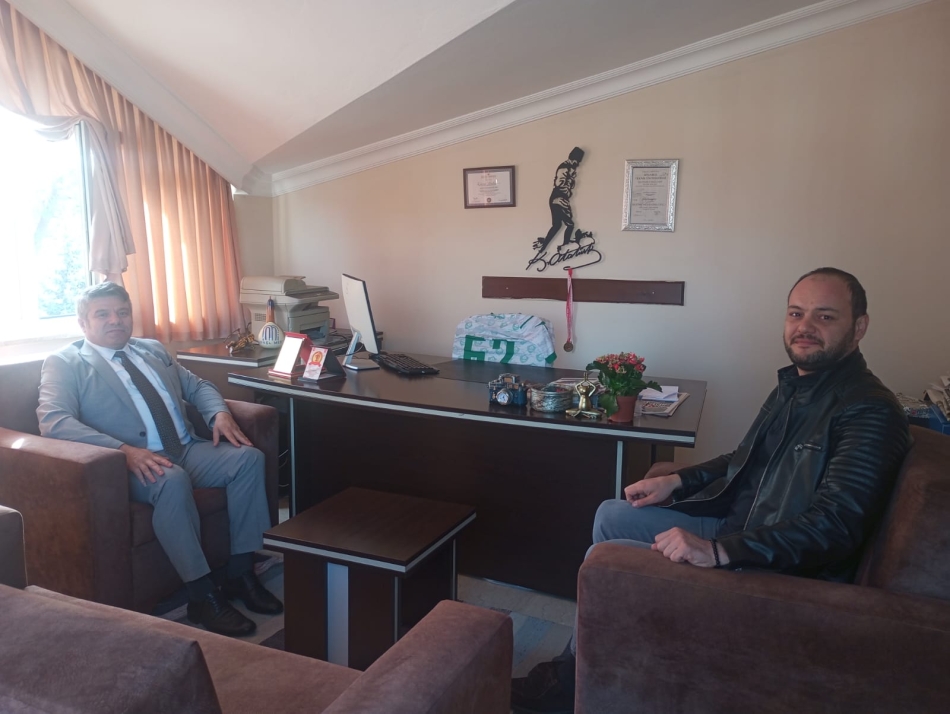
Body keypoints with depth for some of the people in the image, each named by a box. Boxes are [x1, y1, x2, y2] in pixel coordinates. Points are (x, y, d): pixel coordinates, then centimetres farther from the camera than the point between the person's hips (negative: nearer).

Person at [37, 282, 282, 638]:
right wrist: (124, 450, -27)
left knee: (249, 457, -17)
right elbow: (53, 420, -13)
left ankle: (241, 574, -9)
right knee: (172, 479, -37)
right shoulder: (65, 363, 2)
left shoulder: (153, 350, 21)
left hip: (187, 450, 6)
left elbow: (197, 386, 25)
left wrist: (220, 413, 0)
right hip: (130, 464, -6)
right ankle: (201, 596, -23)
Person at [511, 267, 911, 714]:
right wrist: (679, 480, 7)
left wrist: (718, 551, -39)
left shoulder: (871, 412, -20)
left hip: (787, 574, -9)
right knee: (611, 516, 9)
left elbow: (836, 523, -31)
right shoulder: (795, 384, 9)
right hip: (734, 526, 10)